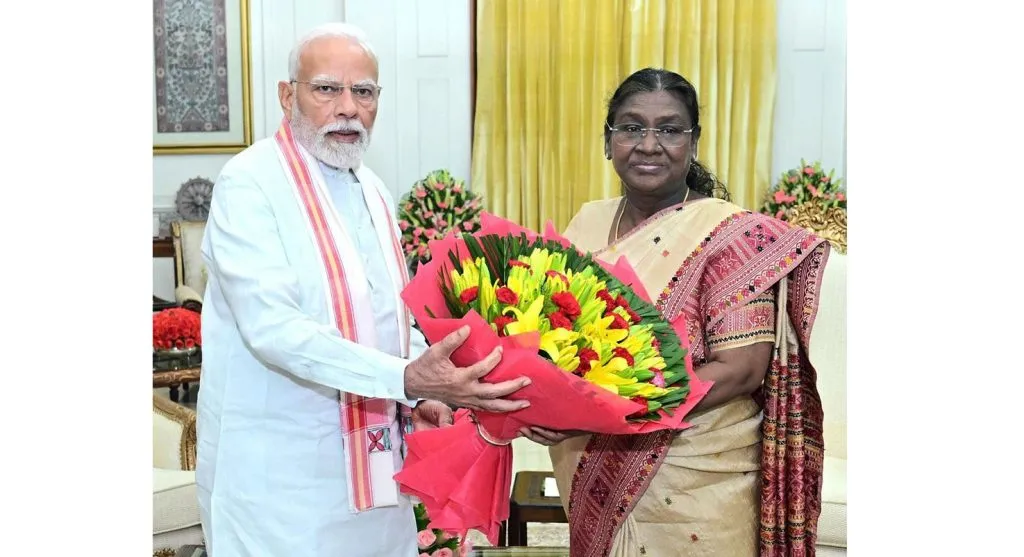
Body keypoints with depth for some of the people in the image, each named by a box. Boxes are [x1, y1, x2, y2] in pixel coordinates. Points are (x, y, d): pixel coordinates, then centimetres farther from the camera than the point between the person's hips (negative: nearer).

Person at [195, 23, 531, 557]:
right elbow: (272, 327, -25)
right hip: (279, 468, -7)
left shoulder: (371, 190, 11)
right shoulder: (249, 185, -14)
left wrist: (420, 395, -1)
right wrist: (405, 379, -33)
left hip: (373, 458, 7)